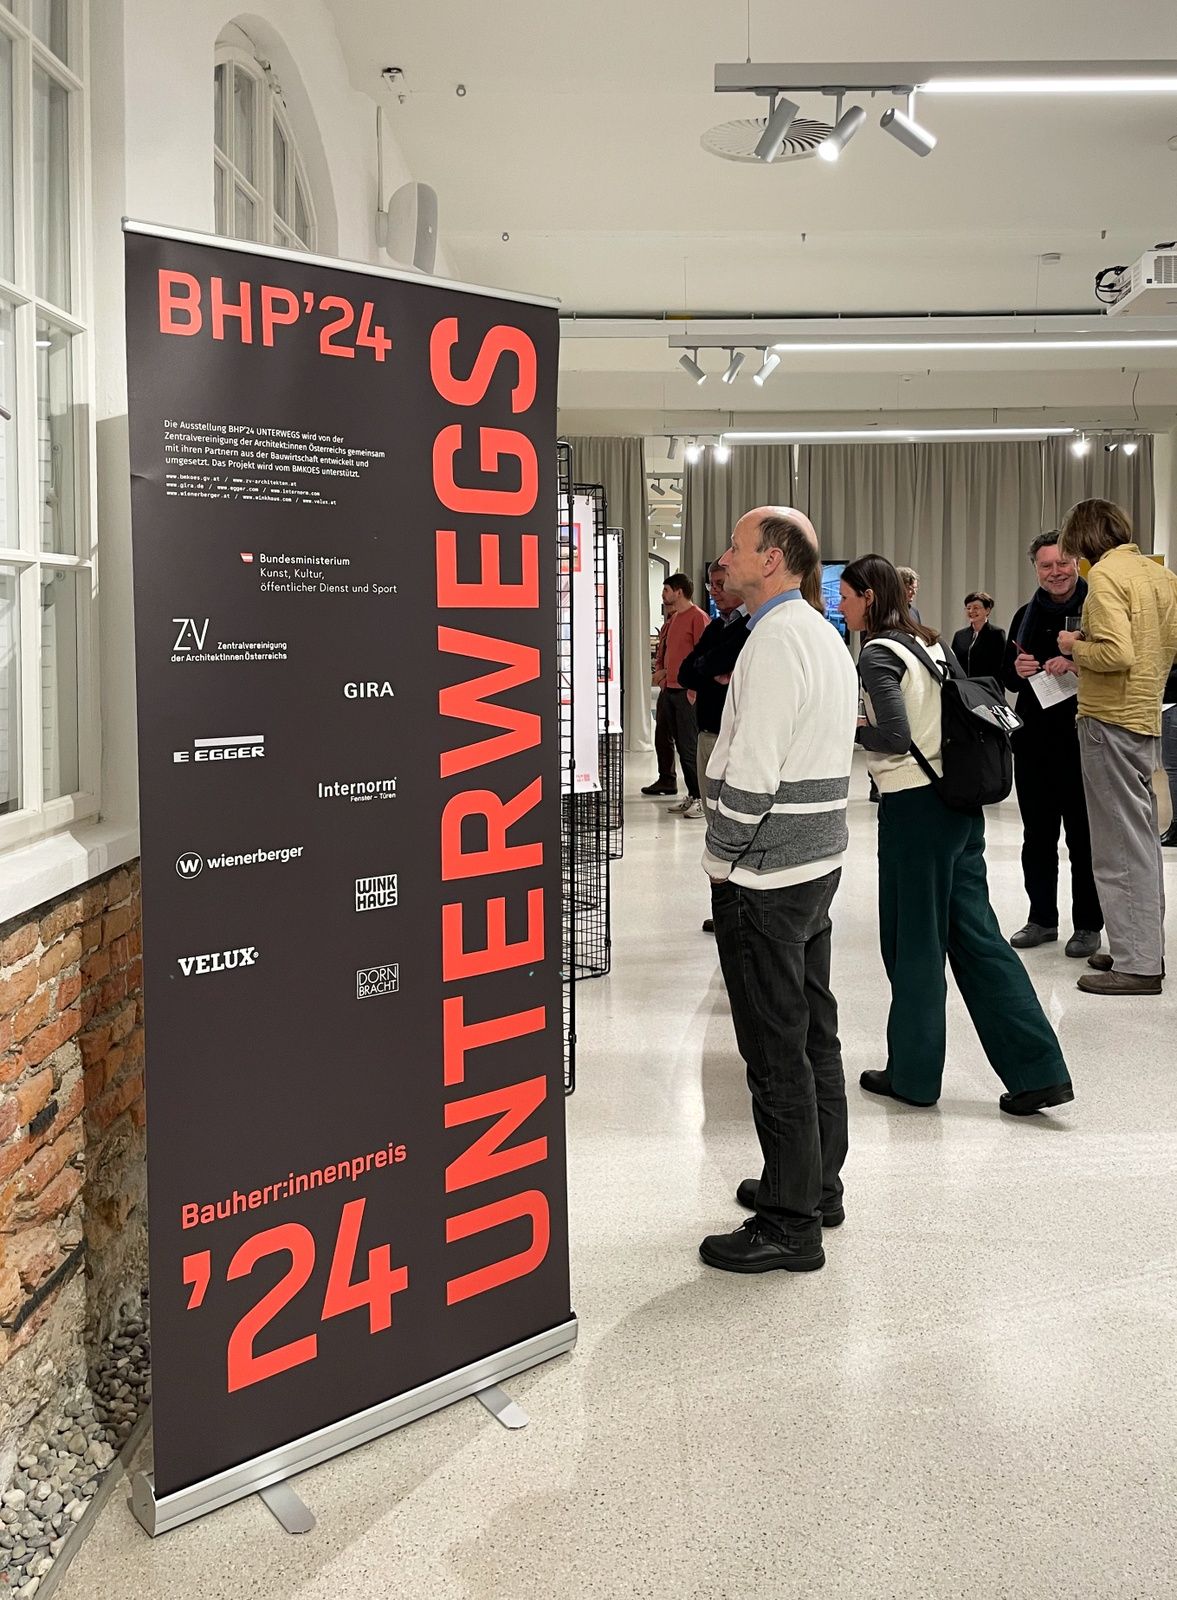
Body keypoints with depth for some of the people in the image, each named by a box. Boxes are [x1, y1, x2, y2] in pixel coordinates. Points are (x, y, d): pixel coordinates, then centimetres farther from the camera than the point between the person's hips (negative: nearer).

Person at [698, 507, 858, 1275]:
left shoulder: (777, 642, -18)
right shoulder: (825, 635, 13)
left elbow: (751, 773, -23)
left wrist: (723, 856, -11)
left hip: (766, 876, -10)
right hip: (819, 860, 10)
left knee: (777, 1050, -2)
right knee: (815, 1032, 18)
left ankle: (791, 1225, 7)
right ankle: (817, 1185, 31)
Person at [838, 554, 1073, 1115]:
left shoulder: (877, 653, -11)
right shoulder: (931, 643, 14)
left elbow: (895, 738, -19)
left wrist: (850, 728, -2)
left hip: (914, 805, -8)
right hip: (958, 799, 8)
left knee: (913, 941, 4)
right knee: (974, 933, 9)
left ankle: (913, 1073, 17)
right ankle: (1038, 1071, 7)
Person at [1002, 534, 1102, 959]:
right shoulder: (1027, 615, 14)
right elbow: (1007, 676, 21)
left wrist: (1075, 665, -23)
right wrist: (1018, 670, -1)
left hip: (1082, 741, -5)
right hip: (1033, 740, 6)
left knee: (1083, 836, 1)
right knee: (1037, 836, 12)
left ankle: (1087, 925, 12)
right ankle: (1042, 919, 23)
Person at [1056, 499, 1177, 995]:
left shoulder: (1106, 574, -14)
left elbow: (1117, 653, -24)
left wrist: (1076, 647, -6)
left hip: (1110, 720, -9)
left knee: (1120, 844, -5)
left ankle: (1136, 963, -3)